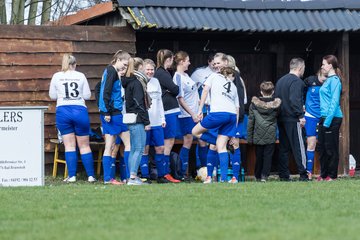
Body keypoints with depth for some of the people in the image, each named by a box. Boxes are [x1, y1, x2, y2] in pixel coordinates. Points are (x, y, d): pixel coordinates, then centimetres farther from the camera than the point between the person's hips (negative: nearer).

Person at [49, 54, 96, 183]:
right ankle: (90, 175, 6)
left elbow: (52, 96, 8)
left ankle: (72, 176, -3)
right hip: (80, 110, 0)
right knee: (84, 145, 6)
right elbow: (87, 95, 3)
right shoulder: (81, 76, 1)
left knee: (69, 145, 3)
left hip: (63, 110, 0)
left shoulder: (57, 76, 2)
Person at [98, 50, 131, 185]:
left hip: (108, 114, 9)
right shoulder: (112, 71, -11)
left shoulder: (109, 71, 16)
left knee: (109, 147, 7)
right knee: (128, 142, -2)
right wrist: (107, 111, -19)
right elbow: (106, 92, -18)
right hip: (113, 112, -9)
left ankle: (108, 178, 5)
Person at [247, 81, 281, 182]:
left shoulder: (254, 104, -1)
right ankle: (265, 175, -12)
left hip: (258, 136, 1)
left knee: (259, 156, 11)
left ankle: (258, 176, 17)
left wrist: (249, 137, 8)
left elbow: (250, 121, 3)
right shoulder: (276, 104, -2)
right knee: (268, 155, 0)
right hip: (271, 136, -1)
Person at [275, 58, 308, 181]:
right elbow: (295, 100, -22)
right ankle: (303, 174, -8)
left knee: (283, 147, 10)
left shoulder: (280, 81, 17)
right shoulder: (296, 81, -11)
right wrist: (301, 116, -21)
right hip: (293, 120, -8)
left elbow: (276, 98, 19)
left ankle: (283, 175, 10)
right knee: (299, 146, -6)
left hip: (281, 119, 8)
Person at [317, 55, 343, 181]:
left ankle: (332, 176, 3)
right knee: (322, 147, 11)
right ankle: (324, 175, 17)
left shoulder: (334, 80, -12)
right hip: (324, 118, 9)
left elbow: (335, 102, -17)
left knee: (331, 148, -3)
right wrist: (323, 120, 16)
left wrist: (328, 121, -20)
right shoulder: (328, 80, 15)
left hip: (332, 118, -9)